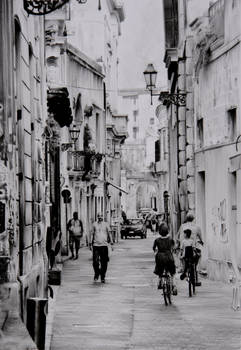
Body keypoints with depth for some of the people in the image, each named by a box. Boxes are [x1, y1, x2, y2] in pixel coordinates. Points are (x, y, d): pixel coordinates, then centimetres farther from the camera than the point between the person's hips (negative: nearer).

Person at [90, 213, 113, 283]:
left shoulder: (105, 224, 7)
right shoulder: (94, 224, 9)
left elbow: (109, 233, 12)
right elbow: (92, 234, 15)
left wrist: (111, 242, 8)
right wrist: (91, 243, 11)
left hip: (104, 245, 0)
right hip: (96, 245, 0)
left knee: (104, 262, 0)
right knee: (95, 262, -8)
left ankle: (103, 277, 10)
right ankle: (96, 274, 16)